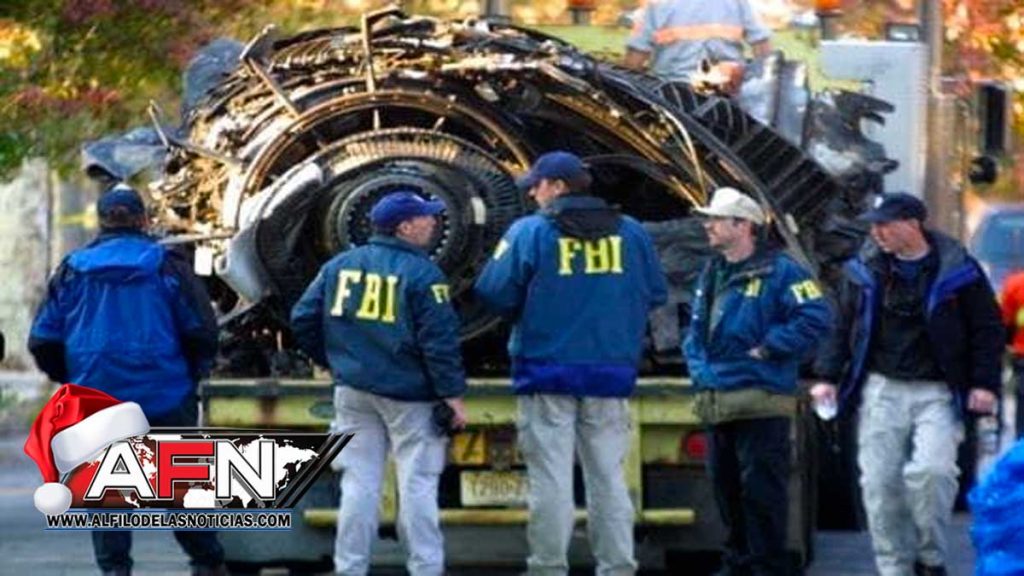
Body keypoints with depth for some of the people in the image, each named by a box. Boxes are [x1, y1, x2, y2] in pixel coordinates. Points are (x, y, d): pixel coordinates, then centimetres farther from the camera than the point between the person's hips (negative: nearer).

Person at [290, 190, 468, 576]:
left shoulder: (339, 266, 6)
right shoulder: (422, 273, -10)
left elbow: (303, 320, 8)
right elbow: (439, 341, -14)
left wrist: (334, 361, 20)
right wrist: (453, 395, -9)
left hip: (353, 389, 5)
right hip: (409, 394, -5)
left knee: (359, 483, 8)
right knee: (417, 483, 1)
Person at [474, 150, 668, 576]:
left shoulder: (530, 232, -6)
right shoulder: (629, 233, 6)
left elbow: (493, 291, -9)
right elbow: (656, 294, 10)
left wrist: (521, 312, 11)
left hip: (548, 369, -3)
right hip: (612, 370, 3)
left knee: (550, 477, 0)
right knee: (608, 475, 9)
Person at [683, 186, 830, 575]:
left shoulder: (779, 272, -7)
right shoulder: (712, 274, 18)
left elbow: (816, 317, -16)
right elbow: (695, 333, 25)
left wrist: (768, 348, -15)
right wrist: (700, 370, 7)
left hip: (761, 401, -8)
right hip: (716, 404, 8)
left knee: (761, 489, -8)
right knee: (726, 486, 13)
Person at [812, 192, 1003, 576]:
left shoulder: (958, 271, -1)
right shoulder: (864, 270, 7)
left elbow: (988, 328, 4)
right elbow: (842, 327, 14)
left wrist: (984, 383, -3)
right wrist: (828, 377, 7)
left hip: (937, 393, -3)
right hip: (881, 390, 3)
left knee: (931, 471, -19)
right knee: (880, 483, -2)